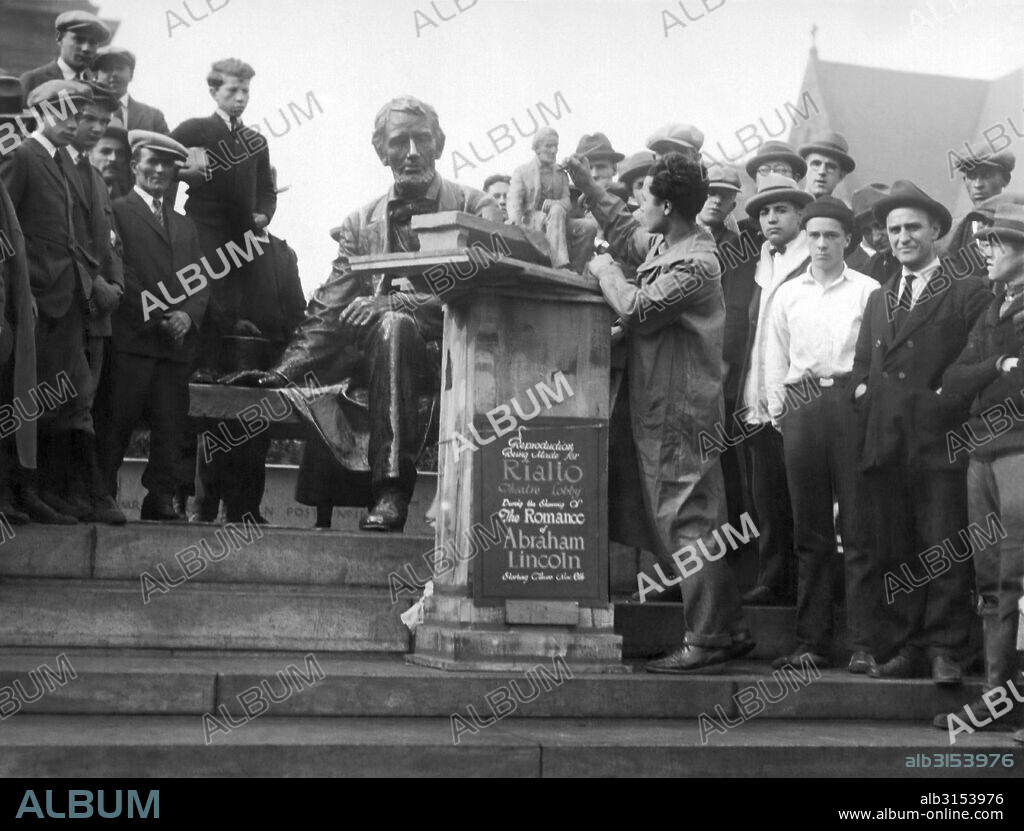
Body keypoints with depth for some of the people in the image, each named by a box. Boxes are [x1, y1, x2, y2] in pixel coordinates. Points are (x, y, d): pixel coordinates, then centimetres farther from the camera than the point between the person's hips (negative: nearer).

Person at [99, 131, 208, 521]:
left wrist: (188, 314, -3)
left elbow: (202, 280, 17)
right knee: (117, 424, -6)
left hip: (177, 342, 6)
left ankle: (161, 501, 7)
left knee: (170, 427, 2)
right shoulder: (117, 211, 4)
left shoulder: (184, 225, 25)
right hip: (132, 337, -5)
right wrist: (156, 315, -12)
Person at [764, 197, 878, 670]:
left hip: (852, 401, -3)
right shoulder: (787, 294, 15)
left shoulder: (867, 291, 7)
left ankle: (864, 643, -1)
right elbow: (775, 357, 15)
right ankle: (811, 643, 9)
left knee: (859, 527, -4)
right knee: (810, 529, 5)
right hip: (800, 408, 3)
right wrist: (778, 411, 6)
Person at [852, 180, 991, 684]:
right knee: (892, 553, 5)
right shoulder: (878, 301, 21)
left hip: (942, 440, -5)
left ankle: (945, 651, 1)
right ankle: (902, 649, 11)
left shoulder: (969, 294, 4)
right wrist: (865, 393, 5)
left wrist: (949, 394, -11)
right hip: (885, 443, 5)